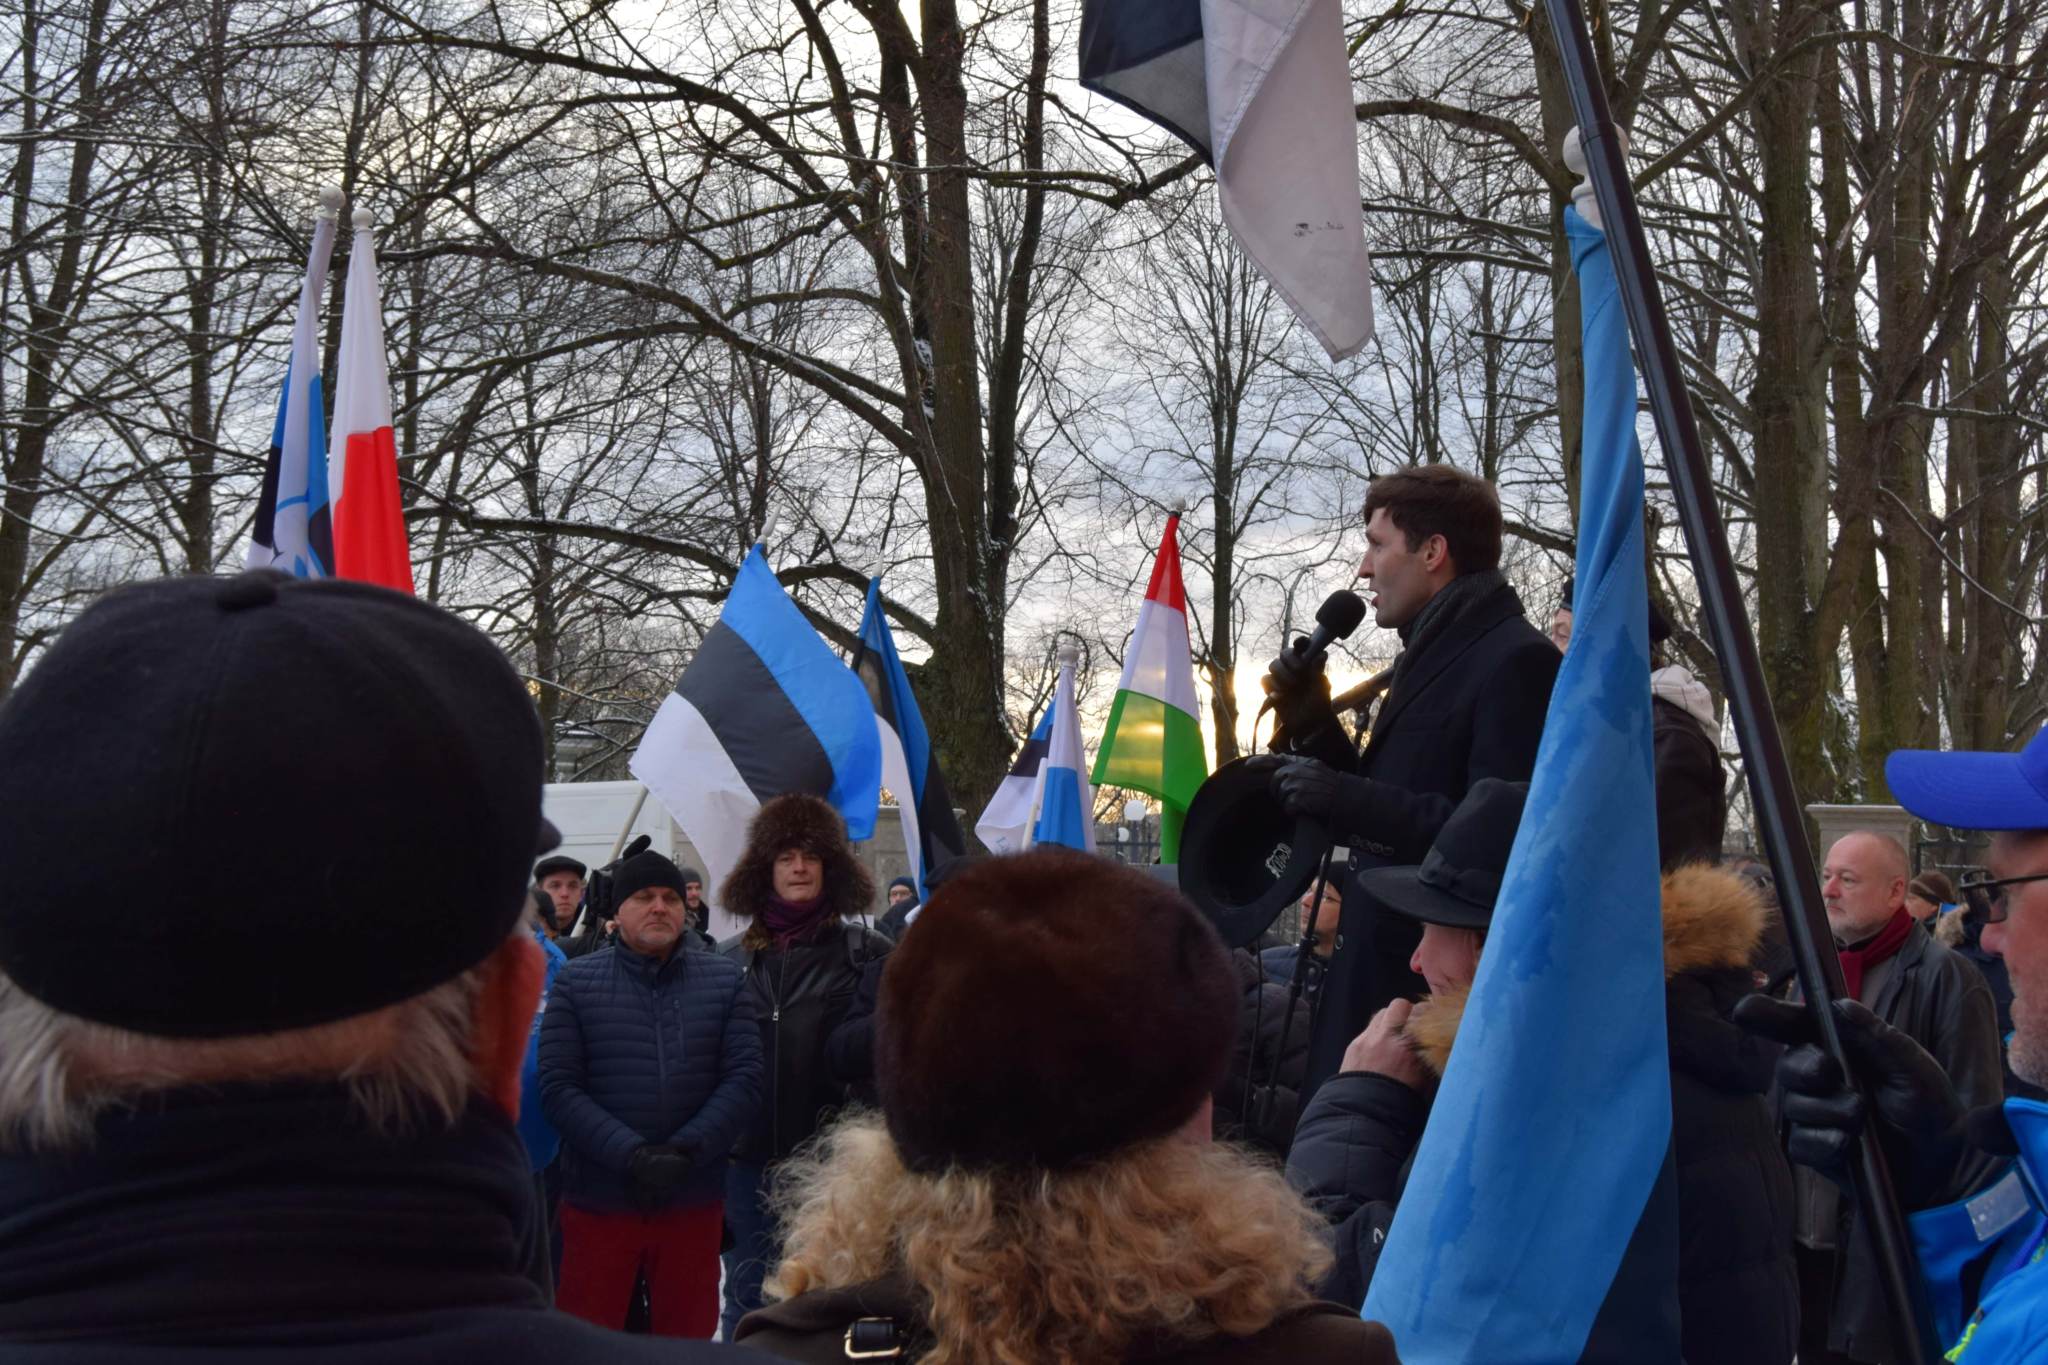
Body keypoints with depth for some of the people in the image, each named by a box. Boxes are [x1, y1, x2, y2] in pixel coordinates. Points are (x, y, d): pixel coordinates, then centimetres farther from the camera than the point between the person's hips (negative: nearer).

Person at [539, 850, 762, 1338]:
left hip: (694, 1197, 1)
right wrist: (631, 1154, -19)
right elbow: (559, 1087, -7)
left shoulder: (724, 980, 5)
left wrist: (687, 1149, -16)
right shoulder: (577, 981, 0)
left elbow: (744, 1078, -2)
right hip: (598, 1197, -1)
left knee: (688, 1335, 12)